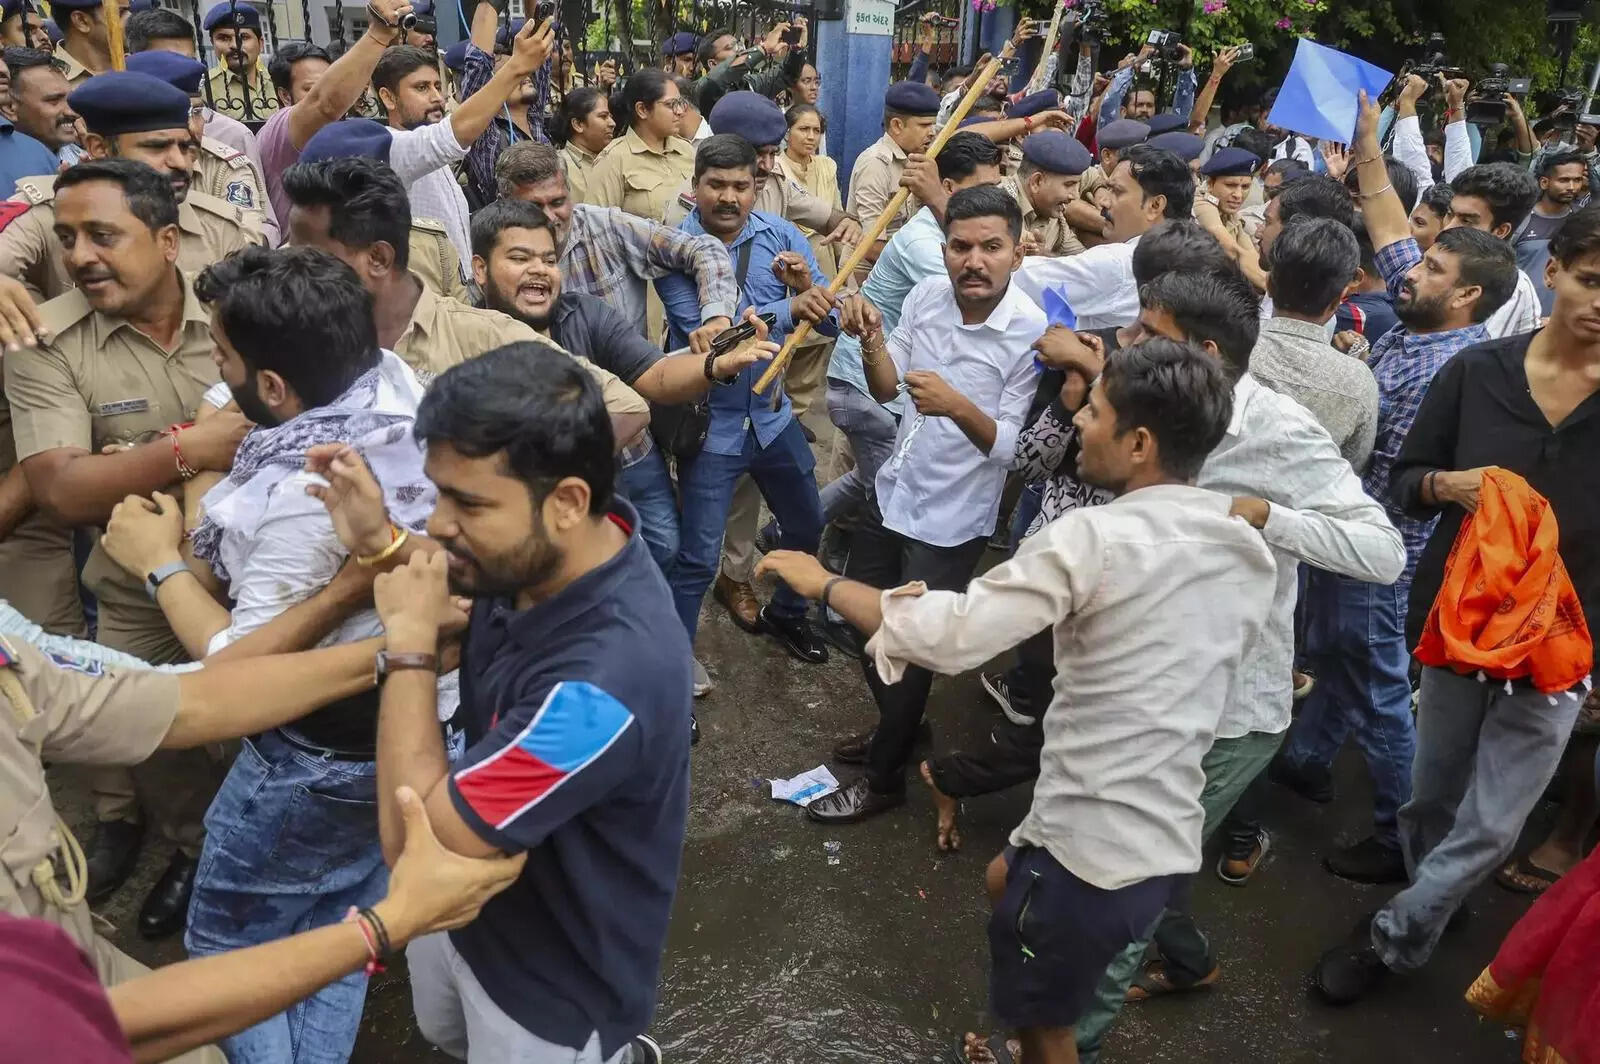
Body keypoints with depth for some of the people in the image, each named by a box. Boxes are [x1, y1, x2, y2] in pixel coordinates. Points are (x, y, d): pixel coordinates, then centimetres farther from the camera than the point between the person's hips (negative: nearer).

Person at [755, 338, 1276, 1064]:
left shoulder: (1098, 538, -21)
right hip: (1166, 836, 8)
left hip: (1095, 848, -8)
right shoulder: (1249, 555, 3)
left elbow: (947, 633, -24)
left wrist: (826, 584, -11)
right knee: (1004, 881, 32)